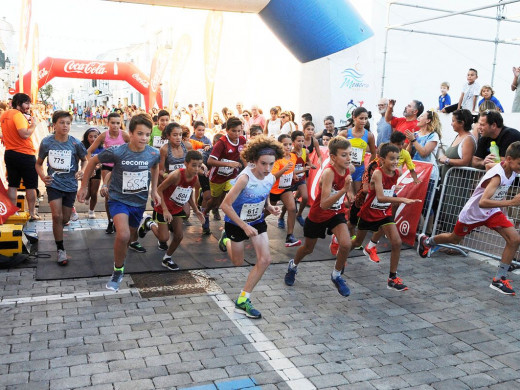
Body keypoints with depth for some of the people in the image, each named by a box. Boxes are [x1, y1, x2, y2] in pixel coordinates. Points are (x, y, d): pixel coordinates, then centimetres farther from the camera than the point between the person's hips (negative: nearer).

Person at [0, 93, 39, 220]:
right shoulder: (18, 115, -17)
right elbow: (25, 134, -27)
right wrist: (34, 124, -12)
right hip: (25, 154, -8)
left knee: (12, 185, 13)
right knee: (31, 186, 3)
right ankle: (32, 214, 8)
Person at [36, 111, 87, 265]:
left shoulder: (75, 143, -10)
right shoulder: (46, 142, -8)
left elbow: (84, 160, 8)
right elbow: (39, 163, 6)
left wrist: (82, 171, -13)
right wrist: (42, 176, -12)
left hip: (70, 185, 1)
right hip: (53, 184, -1)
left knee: (65, 219, 10)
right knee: (57, 215, -14)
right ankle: (60, 250, 0)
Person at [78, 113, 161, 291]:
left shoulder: (153, 153, -12)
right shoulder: (117, 152, -22)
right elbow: (93, 161, -6)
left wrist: (154, 190, 10)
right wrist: (83, 187, 0)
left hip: (139, 202, 4)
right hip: (119, 199, -4)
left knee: (130, 237, 21)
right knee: (123, 235, -27)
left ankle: (119, 261, 52)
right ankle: (118, 271, -3)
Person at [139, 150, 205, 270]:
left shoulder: (195, 179, -12)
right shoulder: (176, 175, -33)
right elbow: (159, 190, -24)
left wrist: (196, 211, 1)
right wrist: (165, 210, -27)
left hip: (177, 208, 6)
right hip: (163, 208, -6)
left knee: (179, 236, 6)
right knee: (164, 238, -3)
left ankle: (167, 259, 30)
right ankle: (148, 222, 24)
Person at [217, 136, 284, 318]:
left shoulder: (270, 178, -11)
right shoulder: (245, 178, -32)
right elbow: (226, 204, -28)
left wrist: (269, 207, -13)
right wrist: (244, 227, -27)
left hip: (257, 221, 5)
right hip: (236, 223, -5)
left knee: (265, 259, -7)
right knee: (238, 262, 14)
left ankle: (242, 301, 6)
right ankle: (226, 239, 48)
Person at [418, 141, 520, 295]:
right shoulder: (497, 175, -34)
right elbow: (483, 202, -46)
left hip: (492, 213, 6)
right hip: (473, 213, -6)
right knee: (454, 239, 17)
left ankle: (499, 279, -2)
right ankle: (425, 241, 48)